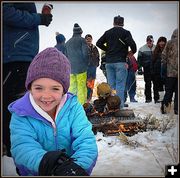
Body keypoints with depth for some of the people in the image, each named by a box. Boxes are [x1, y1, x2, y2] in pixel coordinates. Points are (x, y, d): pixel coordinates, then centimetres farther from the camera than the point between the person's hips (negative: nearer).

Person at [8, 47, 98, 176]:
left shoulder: (73, 107, -5)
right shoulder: (21, 114, -7)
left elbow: (85, 140, -16)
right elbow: (23, 147, -21)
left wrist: (78, 165, -35)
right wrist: (46, 161, -41)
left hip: (71, 169, 1)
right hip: (34, 172, -1)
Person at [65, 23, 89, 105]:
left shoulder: (68, 42, 15)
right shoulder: (82, 40, -3)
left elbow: (66, 56, 17)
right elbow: (86, 53, -11)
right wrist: (85, 64, 4)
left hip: (71, 68, 5)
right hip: (81, 68, -5)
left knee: (72, 86, 9)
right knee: (81, 86, -4)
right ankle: (81, 104, -7)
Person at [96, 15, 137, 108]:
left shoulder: (107, 32, 11)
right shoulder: (126, 32, -2)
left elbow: (98, 43, 12)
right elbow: (132, 44, -14)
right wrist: (133, 51, 5)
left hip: (109, 62, 4)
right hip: (120, 62, -4)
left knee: (111, 85, 10)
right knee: (120, 85, -2)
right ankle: (119, 106, -4)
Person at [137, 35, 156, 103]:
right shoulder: (142, 49, 1)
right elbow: (139, 59, 2)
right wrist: (139, 68, -5)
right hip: (147, 69, -2)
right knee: (148, 84, 1)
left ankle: (156, 97, 12)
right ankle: (148, 98, 8)